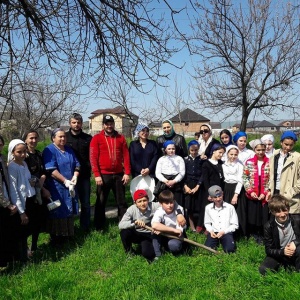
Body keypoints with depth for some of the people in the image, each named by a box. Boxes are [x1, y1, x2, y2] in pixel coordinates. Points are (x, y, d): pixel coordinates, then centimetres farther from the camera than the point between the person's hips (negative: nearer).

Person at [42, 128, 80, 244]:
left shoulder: (69, 150, 13)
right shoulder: (49, 150, -8)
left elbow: (77, 165, 10)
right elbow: (51, 170, -17)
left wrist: (75, 177, -9)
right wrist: (65, 181, -20)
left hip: (70, 186, 6)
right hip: (56, 188, -6)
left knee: (69, 211, 11)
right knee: (57, 213, 1)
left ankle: (68, 234, 23)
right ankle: (56, 238, 11)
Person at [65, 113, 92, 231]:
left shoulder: (88, 138, 7)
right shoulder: (65, 137, 1)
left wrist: (88, 167, -6)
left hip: (84, 176, 2)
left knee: (85, 203, 8)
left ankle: (85, 228, 20)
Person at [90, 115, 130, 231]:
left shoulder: (120, 138, 7)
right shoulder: (96, 138, -1)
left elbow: (126, 156, 5)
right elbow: (93, 157, -6)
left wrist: (127, 173, -2)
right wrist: (97, 175, -13)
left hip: (119, 175, 2)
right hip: (103, 175, -2)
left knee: (122, 201, 10)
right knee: (101, 202, 8)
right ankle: (99, 226, 18)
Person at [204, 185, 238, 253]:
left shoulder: (230, 207, -3)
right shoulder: (208, 208, 4)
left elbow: (235, 225, 0)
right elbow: (207, 223, 16)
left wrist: (224, 232, -12)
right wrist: (210, 231, -5)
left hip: (226, 232, -2)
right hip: (214, 232, 2)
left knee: (230, 249, -28)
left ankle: (223, 242, 8)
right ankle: (216, 242, 12)